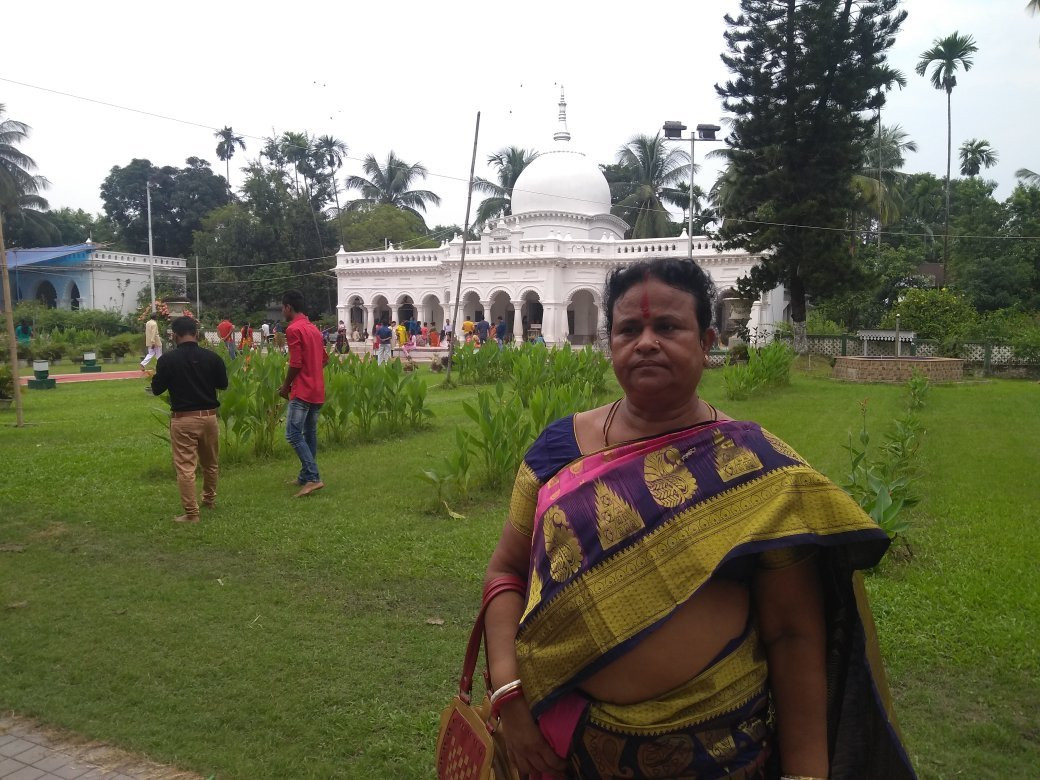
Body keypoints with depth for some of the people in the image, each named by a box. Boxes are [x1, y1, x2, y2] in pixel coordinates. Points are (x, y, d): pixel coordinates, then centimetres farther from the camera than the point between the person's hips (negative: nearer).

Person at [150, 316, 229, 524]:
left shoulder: (167, 360, -10)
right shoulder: (212, 357, -4)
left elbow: (156, 389, -1)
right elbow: (223, 384, 9)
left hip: (182, 419, -3)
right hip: (208, 416, 3)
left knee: (185, 467, 1)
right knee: (210, 462, 21)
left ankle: (191, 513, 1)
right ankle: (209, 500, 38)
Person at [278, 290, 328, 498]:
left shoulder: (293, 329, -12)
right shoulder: (314, 328, 16)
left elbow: (295, 363, -17)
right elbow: (324, 359, 20)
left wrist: (286, 386, -4)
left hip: (302, 391, -9)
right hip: (318, 391, 9)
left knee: (293, 434, -10)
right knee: (310, 434, 14)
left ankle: (313, 478, -16)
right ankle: (305, 476, 20)